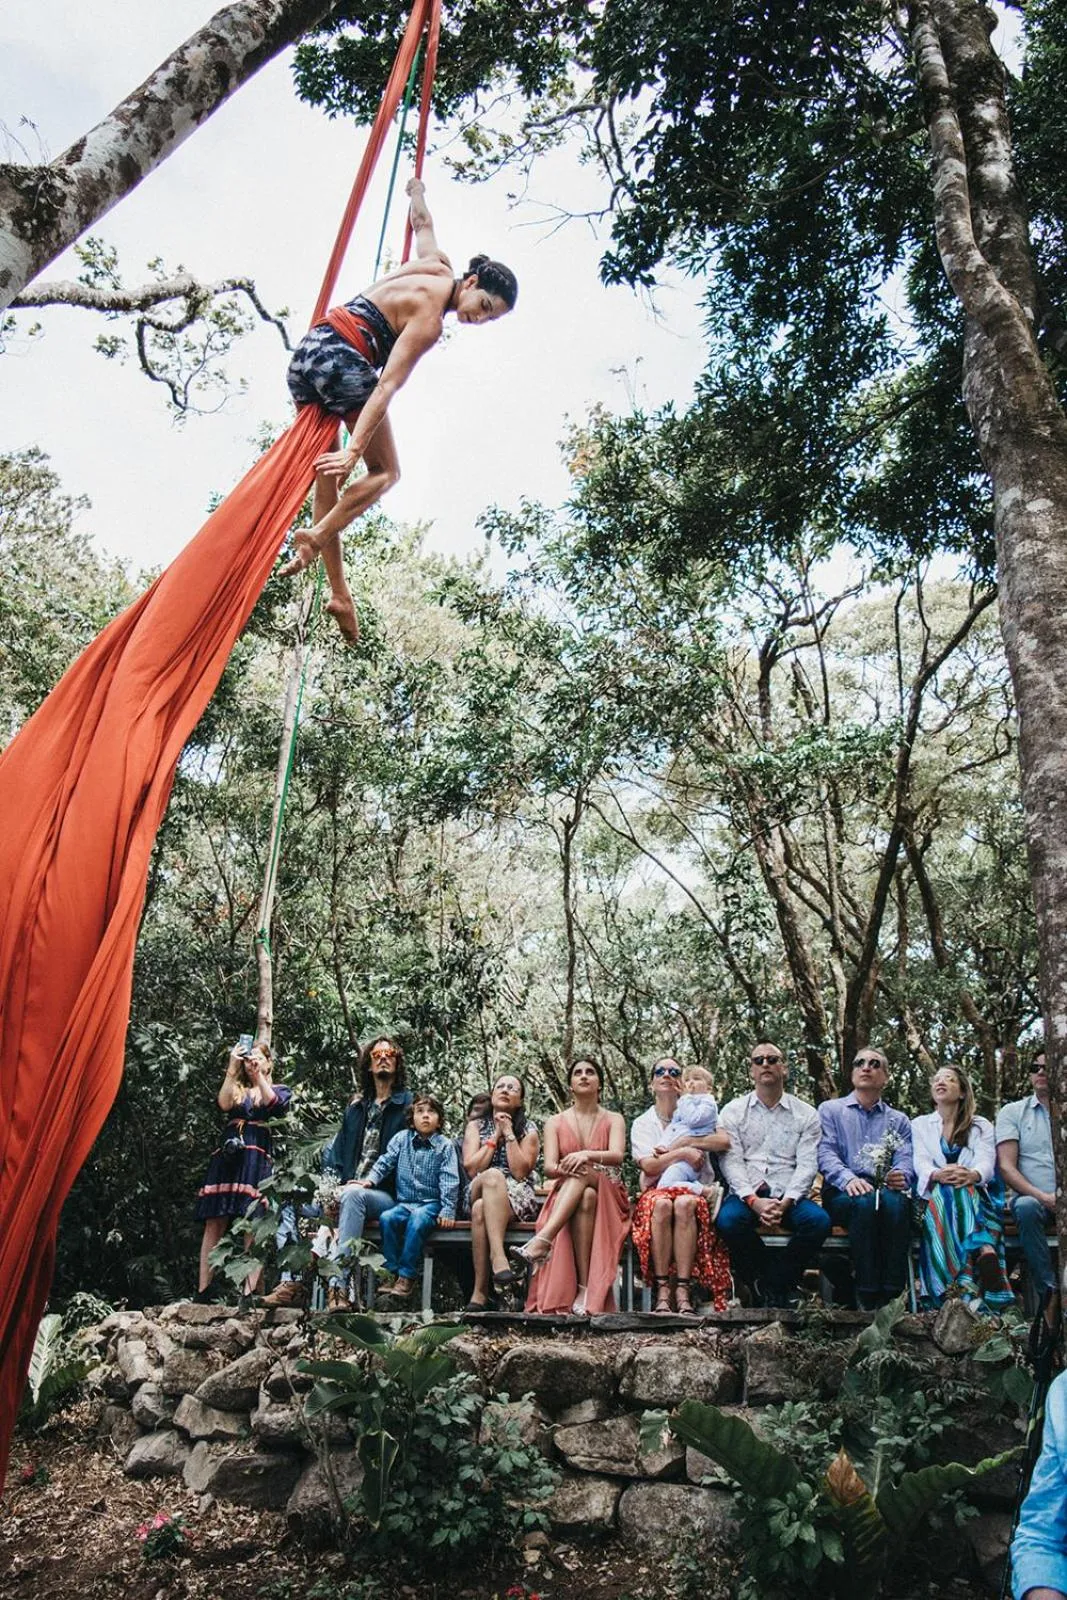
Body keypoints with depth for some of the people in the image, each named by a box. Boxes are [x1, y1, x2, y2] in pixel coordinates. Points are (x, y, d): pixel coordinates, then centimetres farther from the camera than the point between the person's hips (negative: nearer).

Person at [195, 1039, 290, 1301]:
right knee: (214, 1224, -5)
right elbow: (224, 1104, 2)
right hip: (227, 1156, 3)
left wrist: (258, 1073, -7)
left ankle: (250, 1292, -16)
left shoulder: (280, 1090, 19)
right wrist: (232, 1067, 0)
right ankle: (204, 1288, -5)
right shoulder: (236, 1089, 24)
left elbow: (272, 1103, -4)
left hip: (257, 1158, -3)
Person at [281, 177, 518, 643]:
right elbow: (387, 385, -24)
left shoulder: (436, 266, 12)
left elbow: (422, 224, 34)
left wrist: (417, 191, 57)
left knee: (326, 474, 7)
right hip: (341, 359, -10)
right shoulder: (429, 320, -13)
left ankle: (338, 591, 8)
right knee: (384, 471, 0)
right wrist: (354, 448, -31)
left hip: (306, 353, 10)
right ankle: (317, 535, -20)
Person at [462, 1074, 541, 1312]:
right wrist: (495, 1136, -3)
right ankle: (498, 1256, -46)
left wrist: (508, 1133, -6)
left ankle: (480, 1291, -38)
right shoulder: (476, 1126, 14)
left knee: (481, 1210, -36)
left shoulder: (528, 1129, 9)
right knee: (493, 1176, -36)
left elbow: (521, 1172, -7)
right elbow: (471, 1169, -2)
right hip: (477, 1193, 1)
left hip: (518, 1199, -1)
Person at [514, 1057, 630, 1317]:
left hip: (608, 1200, 0)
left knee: (585, 1180, -35)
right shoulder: (556, 1122, 13)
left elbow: (617, 1156, -11)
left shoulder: (613, 1120, 10)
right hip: (565, 1197, 0)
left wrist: (586, 1155, -31)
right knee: (586, 1197, -37)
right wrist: (564, 1169, -26)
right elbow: (548, 1167, -2)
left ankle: (541, 1242, -48)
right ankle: (584, 1288, -45)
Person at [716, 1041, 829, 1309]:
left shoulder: (806, 1114, 11)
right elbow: (731, 1161, 0)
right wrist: (753, 1200, -17)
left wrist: (786, 1202, -16)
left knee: (818, 1220, -30)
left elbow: (807, 1164, 1)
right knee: (729, 1220, -33)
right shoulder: (733, 1111, 10)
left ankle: (771, 1283, -8)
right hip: (746, 1194, -1)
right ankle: (781, 1285, -9)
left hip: (789, 1198, 1)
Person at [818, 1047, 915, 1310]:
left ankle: (892, 1295, -36)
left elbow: (905, 1160, 7)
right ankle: (867, 1296, -35)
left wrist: (902, 1177, -20)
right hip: (842, 1195, -1)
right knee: (865, 1200, -37)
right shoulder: (830, 1109, 17)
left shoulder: (898, 1120, 24)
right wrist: (848, 1179, -21)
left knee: (895, 1201, -35)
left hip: (886, 1190, 2)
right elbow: (825, 1153, 1)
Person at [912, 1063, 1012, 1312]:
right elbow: (920, 1163, 0)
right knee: (943, 1191, -37)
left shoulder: (981, 1126, 17)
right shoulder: (919, 1125, 18)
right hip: (933, 1197, 0)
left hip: (974, 1197, 0)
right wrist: (937, 1175, -27)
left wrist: (972, 1175, -30)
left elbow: (986, 1163, -3)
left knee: (960, 1191, -38)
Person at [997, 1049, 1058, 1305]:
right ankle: (1049, 1292, -27)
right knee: (1026, 1207, -35)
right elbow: (1006, 1167, 1)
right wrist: (1043, 1197, -14)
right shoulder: (1012, 1112, 11)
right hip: (1032, 1197, 0)